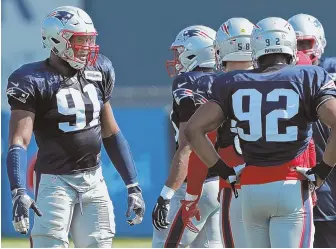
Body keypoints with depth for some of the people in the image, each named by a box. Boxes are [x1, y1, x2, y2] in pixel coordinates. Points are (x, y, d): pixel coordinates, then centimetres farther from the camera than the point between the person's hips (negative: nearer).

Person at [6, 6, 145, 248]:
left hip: (94, 180, 6)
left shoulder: (99, 72, 6)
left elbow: (111, 133, 15)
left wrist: (133, 185, 14)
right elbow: (19, 141, -18)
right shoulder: (34, 82, -12)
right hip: (55, 180, -6)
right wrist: (18, 192, -32)